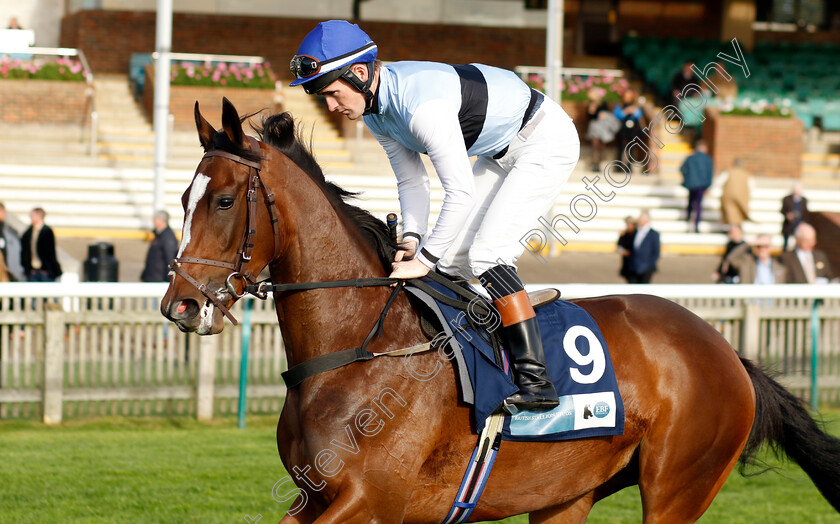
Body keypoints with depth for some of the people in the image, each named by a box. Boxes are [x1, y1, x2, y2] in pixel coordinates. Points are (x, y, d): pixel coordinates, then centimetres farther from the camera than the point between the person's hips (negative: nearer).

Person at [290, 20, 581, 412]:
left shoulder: (422, 104, -35)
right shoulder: (374, 108, -5)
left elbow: (460, 192, -33)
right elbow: (411, 180, 4)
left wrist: (425, 259, -29)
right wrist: (412, 239, -12)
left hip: (546, 140, -10)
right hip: (502, 152, 10)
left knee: (486, 252, -20)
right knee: (452, 258, 4)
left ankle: (536, 381, -23)